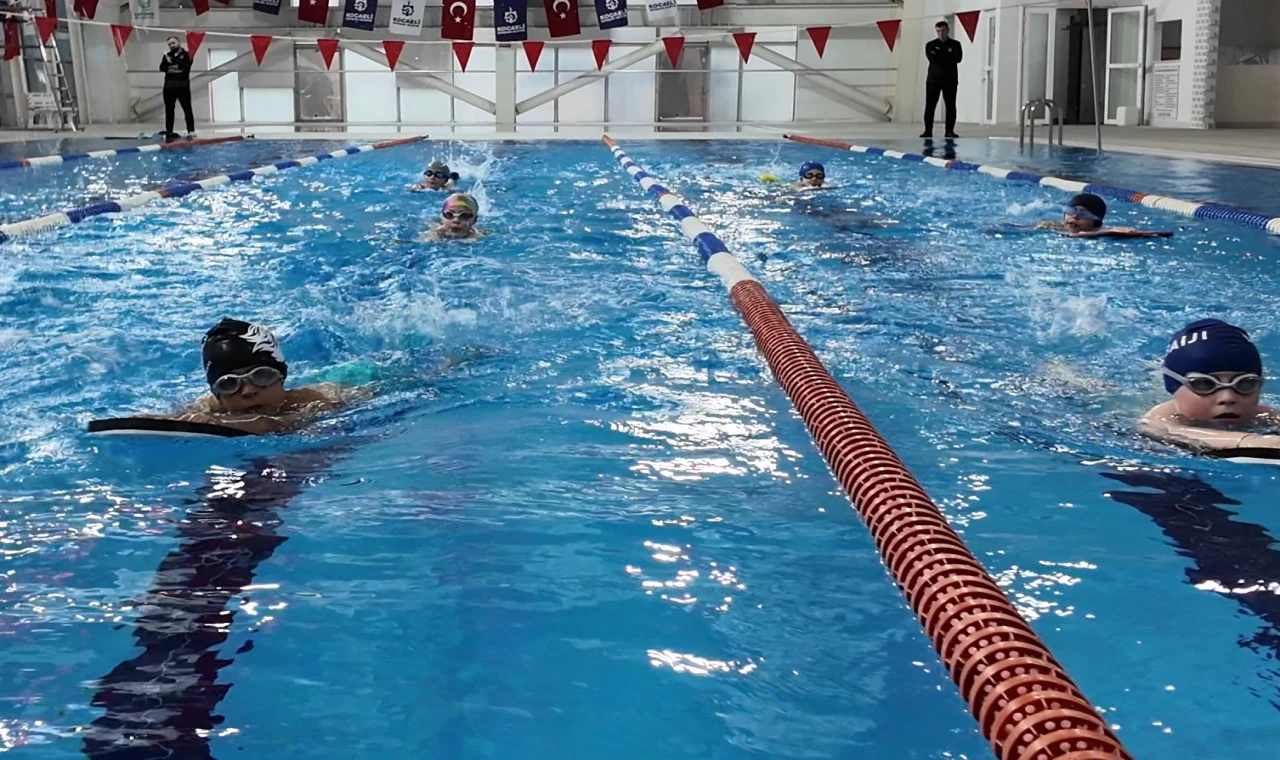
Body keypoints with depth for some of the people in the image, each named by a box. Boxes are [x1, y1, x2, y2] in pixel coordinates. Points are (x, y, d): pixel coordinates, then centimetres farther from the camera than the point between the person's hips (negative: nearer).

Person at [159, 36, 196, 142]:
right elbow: (162, 67, -1)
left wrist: (172, 62, -7)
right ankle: (169, 132, 8)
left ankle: (191, 132, -7)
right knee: (169, 110, 5)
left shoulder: (186, 54, 4)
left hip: (182, 85, -4)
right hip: (169, 86, 4)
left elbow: (185, 65, -14)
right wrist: (177, 68, -13)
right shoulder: (167, 56, 14)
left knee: (187, 109, -5)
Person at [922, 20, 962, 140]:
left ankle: (950, 131, 2)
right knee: (930, 106, -4)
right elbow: (932, 58, -10)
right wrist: (948, 56, -15)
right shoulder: (931, 45, 8)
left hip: (950, 79, 0)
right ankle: (928, 131, -1)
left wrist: (940, 56, -12)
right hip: (934, 78, 0)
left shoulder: (955, 44, 8)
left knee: (951, 106, -1)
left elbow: (958, 58, -9)